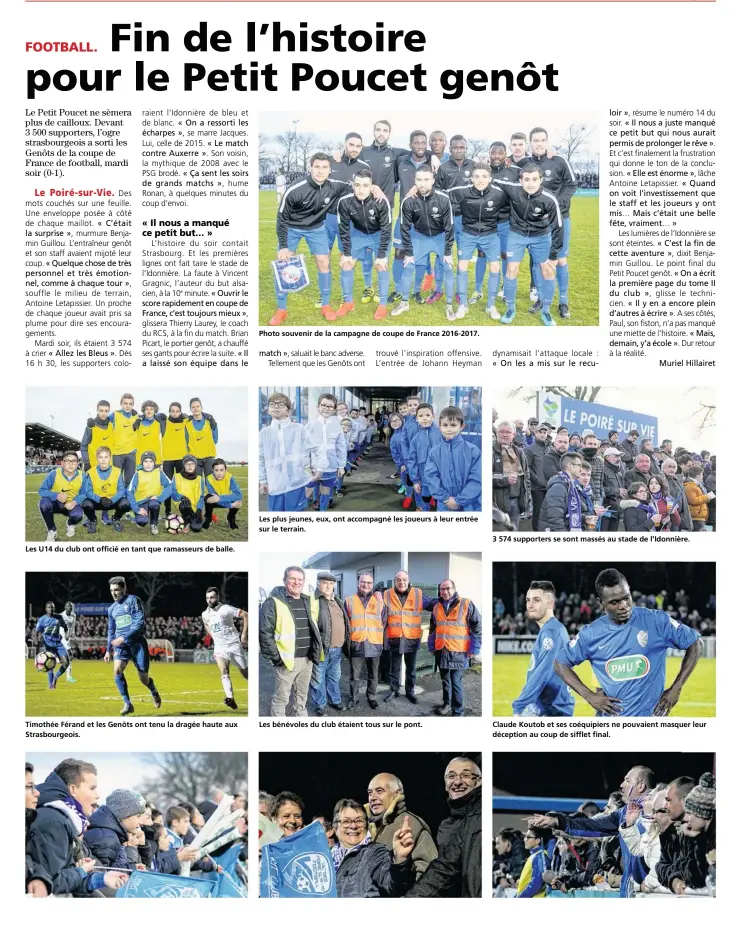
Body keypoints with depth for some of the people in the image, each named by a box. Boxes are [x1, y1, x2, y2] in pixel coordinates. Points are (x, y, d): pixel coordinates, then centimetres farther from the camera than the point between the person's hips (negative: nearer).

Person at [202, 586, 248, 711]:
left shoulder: (226, 609, -14)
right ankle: (230, 698, -33)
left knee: (245, 673, 6)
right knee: (224, 671, -22)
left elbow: (245, 615, -9)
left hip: (234, 645, -3)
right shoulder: (205, 614, 4)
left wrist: (243, 635, -9)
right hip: (220, 648, 3)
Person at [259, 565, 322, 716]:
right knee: (281, 698, 1)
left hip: (307, 659, 6)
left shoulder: (310, 602, 11)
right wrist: (275, 657, -17)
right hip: (286, 660, -6)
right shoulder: (273, 602, -10)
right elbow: (265, 632, -14)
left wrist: (316, 652, 11)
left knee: (302, 697, 17)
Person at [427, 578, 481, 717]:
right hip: (441, 650, 5)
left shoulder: (466, 604, -6)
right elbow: (432, 629, 21)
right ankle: (447, 703, 32)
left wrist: (474, 649, -9)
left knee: (456, 681, -6)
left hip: (458, 651, -5)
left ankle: (457, 711, 1)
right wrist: (431, 646, 14)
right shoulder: (437, 607, 11)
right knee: (445, 680, 17)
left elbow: (477, 626, -6)